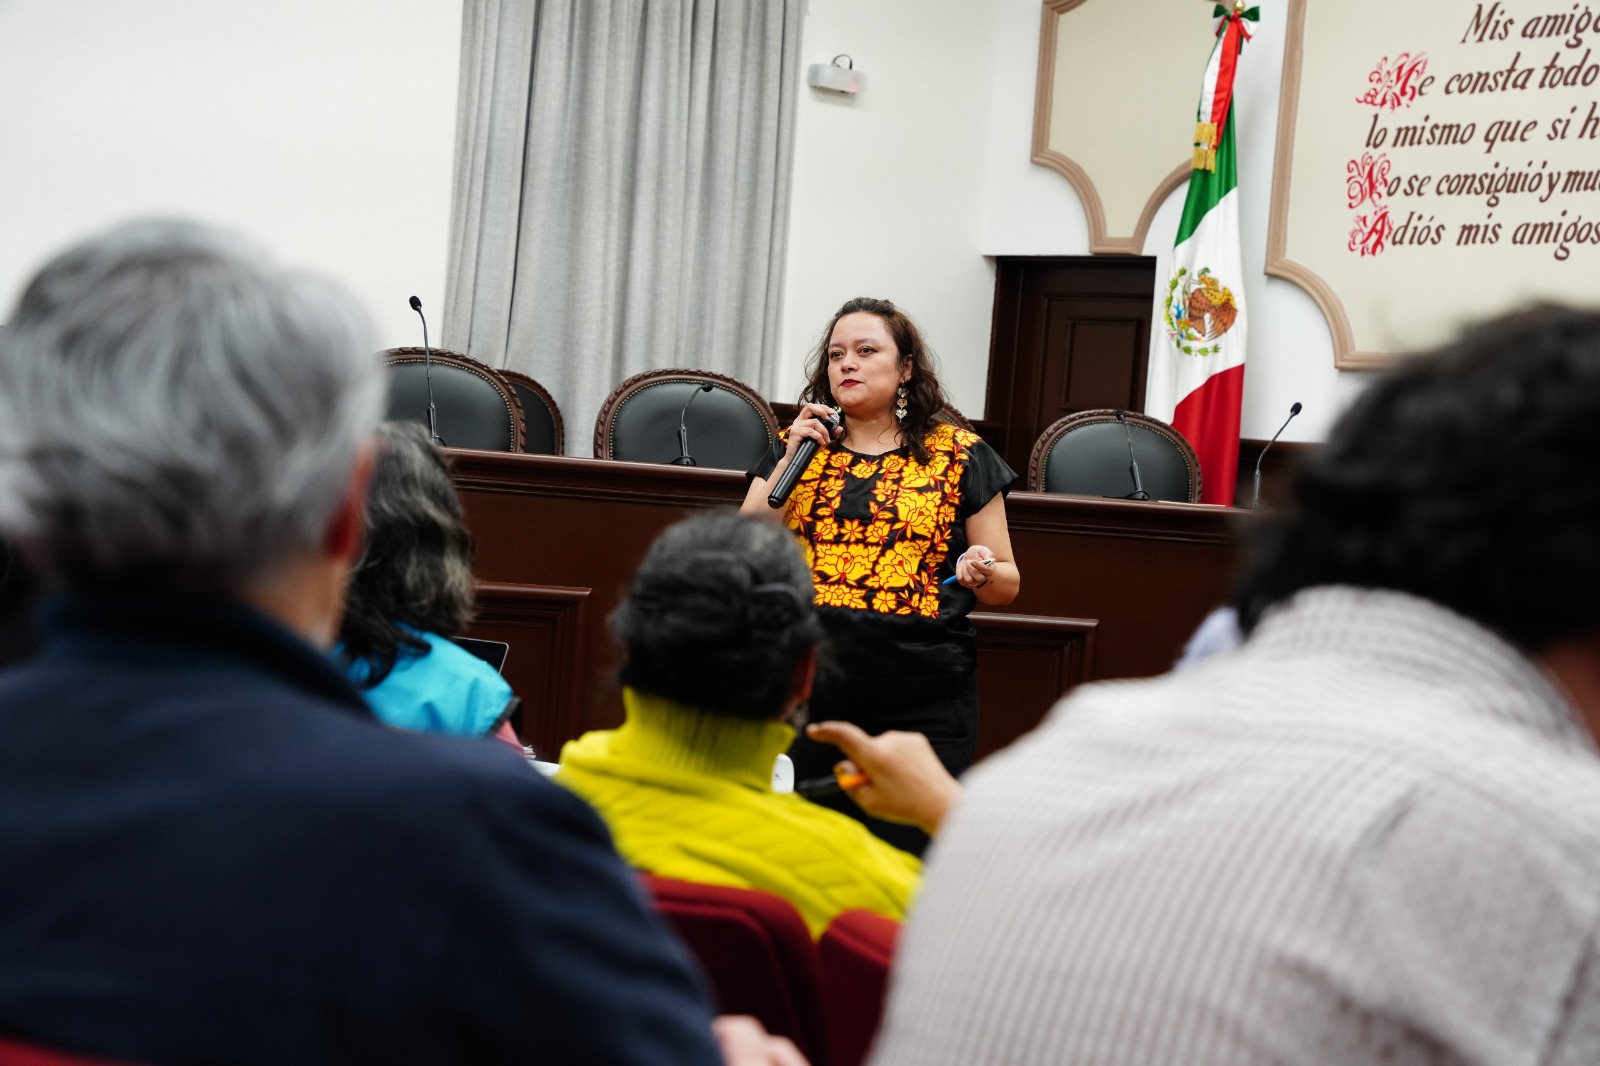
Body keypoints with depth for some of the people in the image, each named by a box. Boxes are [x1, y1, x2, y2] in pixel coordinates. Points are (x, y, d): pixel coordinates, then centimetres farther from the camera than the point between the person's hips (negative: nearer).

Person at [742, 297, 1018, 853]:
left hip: (922, 703, -2)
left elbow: (1007, 582, 8)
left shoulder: (959, 455, 6)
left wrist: (981, 573, -14)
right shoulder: (797, 446, 14)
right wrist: (793, 461, -4)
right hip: (809, 694, 2)